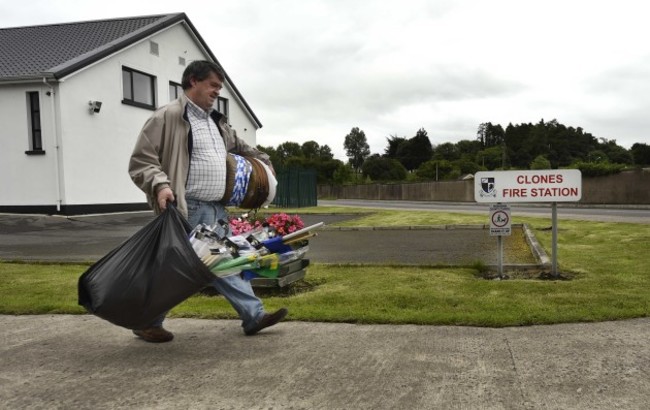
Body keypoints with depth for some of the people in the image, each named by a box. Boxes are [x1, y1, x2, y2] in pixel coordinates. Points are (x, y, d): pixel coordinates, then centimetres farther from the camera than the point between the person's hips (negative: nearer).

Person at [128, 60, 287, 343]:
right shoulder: (167, 117, -8)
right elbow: (141, 160, -12)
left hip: (216, 210, 8)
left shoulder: (217, 122, 19)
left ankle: (254, 316, 18)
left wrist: (263, 161, 31)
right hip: (186, 210, -8)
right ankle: (147, 322, 20)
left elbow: (239, 147, 38)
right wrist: (160, 185, -26)